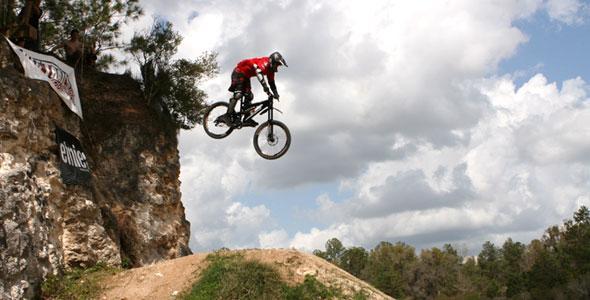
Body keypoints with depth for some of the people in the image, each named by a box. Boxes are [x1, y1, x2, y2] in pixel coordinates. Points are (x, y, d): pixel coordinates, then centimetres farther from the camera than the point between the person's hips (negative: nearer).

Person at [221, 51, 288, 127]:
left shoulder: (270, 69, 3)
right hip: (239, 72, -10)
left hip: (245, 76, 10)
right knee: (238, 94, -23)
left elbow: (271, 82, 11)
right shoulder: (264, 62, -28)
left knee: (249, 96, 1)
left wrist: (276, 94, -1)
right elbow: (260, 76, -42)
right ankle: (227, 116, -27)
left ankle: (247, 119, 1)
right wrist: (267, 91, -47)